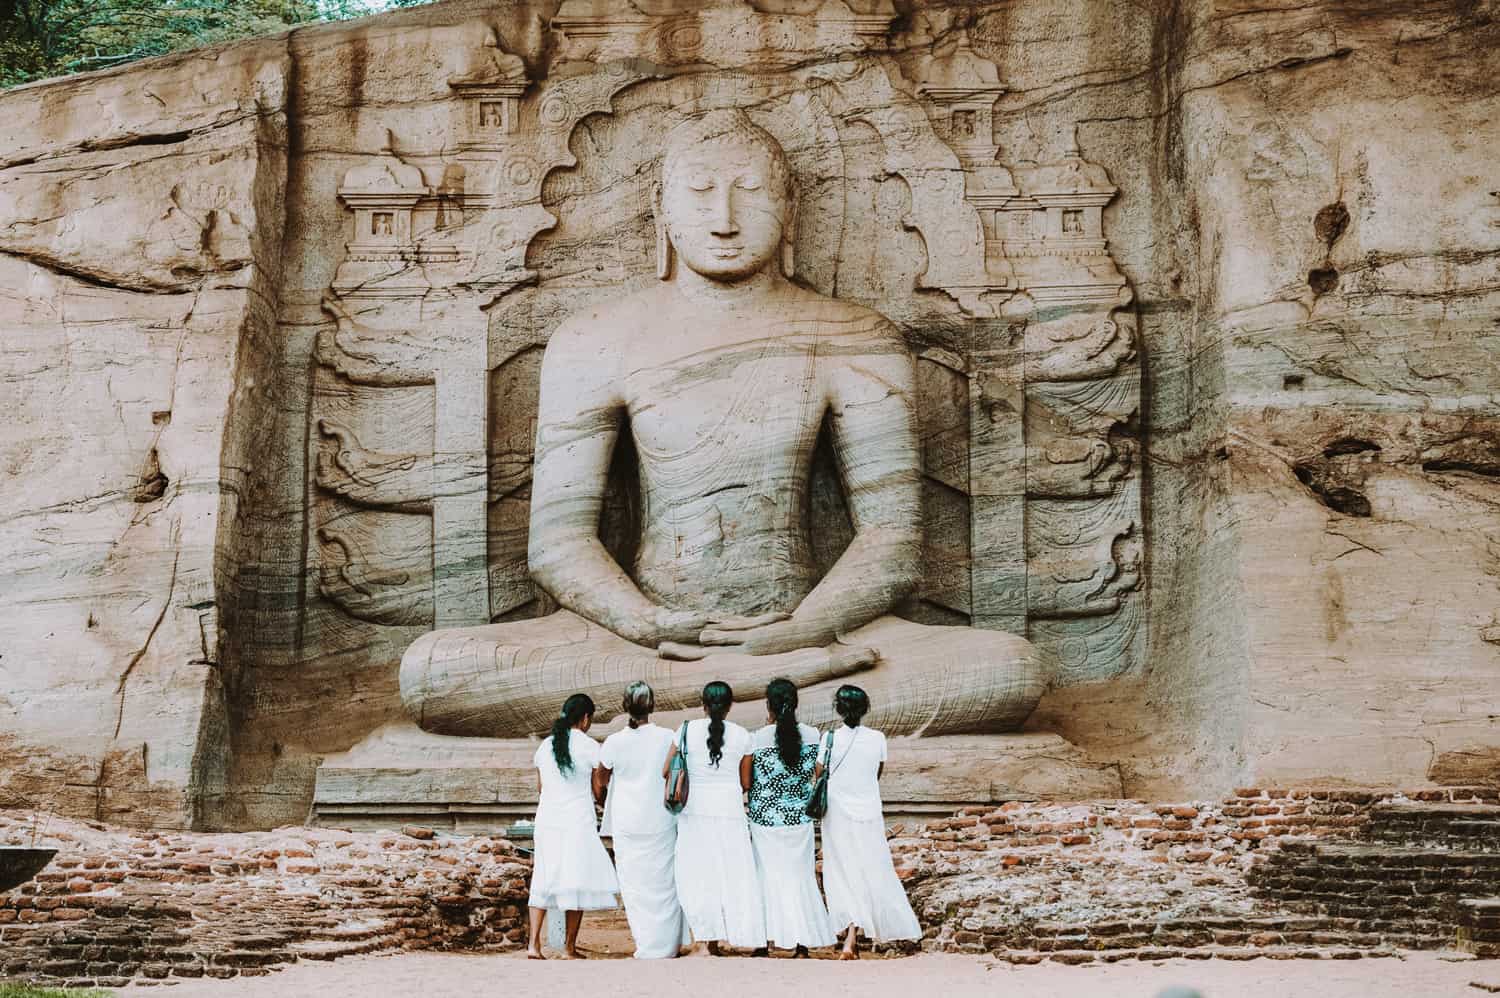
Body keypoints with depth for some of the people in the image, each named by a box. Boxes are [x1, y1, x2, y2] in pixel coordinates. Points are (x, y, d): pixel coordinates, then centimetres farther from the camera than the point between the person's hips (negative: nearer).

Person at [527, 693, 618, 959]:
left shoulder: (545, 745, 7)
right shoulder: (589, 747, -6)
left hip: (547, 819, 5)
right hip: (578, 821, -5)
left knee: (544, 881, 9)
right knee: (577, 882, 4)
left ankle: (534, 944, 1)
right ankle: (570, 947, 6)